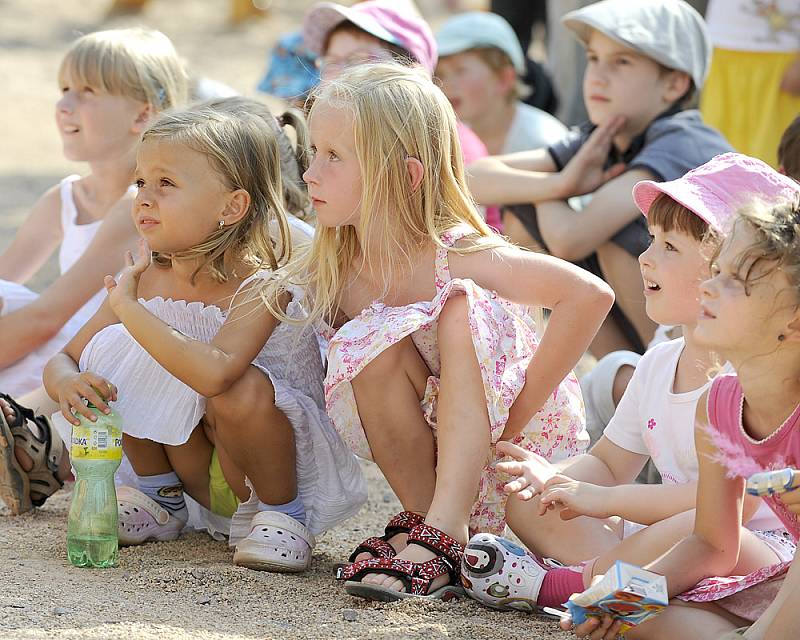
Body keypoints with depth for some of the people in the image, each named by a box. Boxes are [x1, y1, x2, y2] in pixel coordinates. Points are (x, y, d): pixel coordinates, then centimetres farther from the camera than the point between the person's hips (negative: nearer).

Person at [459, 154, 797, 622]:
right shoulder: (657, 364, 10)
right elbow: (609, 463, 18)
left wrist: (608, 500, -21)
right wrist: (560, 479, -7)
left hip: (758, 551, -8)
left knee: (702, 529, -43)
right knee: (525, 502, 4)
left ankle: (554, 587, -24)